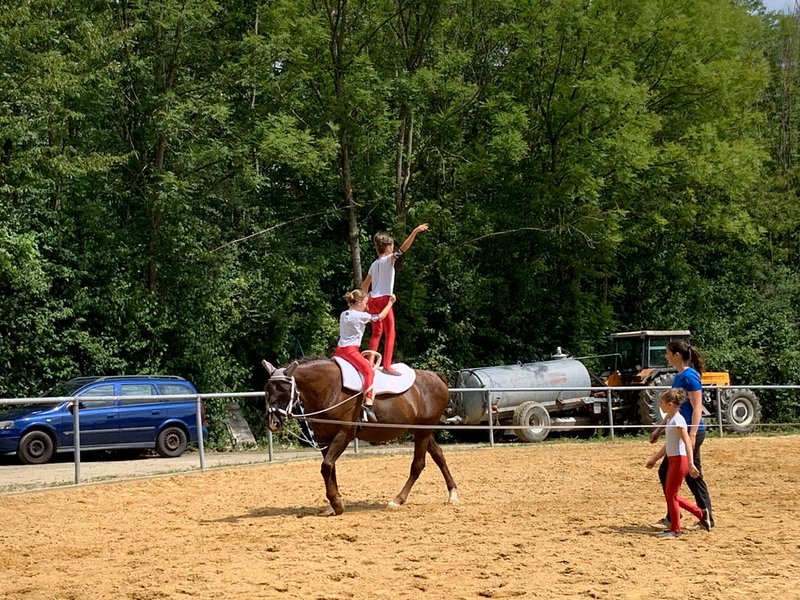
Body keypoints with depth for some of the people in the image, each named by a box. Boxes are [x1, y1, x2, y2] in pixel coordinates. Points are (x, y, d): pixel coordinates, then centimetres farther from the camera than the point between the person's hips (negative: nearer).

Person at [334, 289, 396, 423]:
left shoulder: (343, 314, 15)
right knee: (368, 370, -17)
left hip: (339, 350, 9)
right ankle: (368, 403, -33)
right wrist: (390, 303, 12)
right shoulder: (361, 316, -6)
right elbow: (380, 317, 2)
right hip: (351, 350, -8)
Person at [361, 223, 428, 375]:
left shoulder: (374, 264, 16)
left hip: (373, 300, 8)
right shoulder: (389, 259, -7)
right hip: (383, 299, -8)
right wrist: (415, 232, -27)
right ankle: (387, 366, -12)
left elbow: (365, 285, 20)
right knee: (390, 332, -5)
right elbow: (403, 248, -21)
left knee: (377, 332, 19)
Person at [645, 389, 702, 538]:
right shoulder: (670, 419, 13)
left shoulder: (677, 419, -16)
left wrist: (690, 464, -32)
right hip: (673, 459, 10)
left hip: (680, 460, -10)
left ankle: (675, 530, 9)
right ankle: (700, 513, 20)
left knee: (671, 495, -1)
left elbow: (687, 442, -25)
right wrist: (654, 459, 27)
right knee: (671, 495, 13)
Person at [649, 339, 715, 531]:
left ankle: (672, 519, 3)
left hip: (690, 431, -10)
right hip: (682, 432, 10)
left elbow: (697, 408, -18)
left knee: (667, 472, -4)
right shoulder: (679, 377, 14)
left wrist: (691, 435, -24)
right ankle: (707, 518, 14)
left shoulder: (689, 376, -14)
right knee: (693, 475, 11)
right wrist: (659, 429, 26)